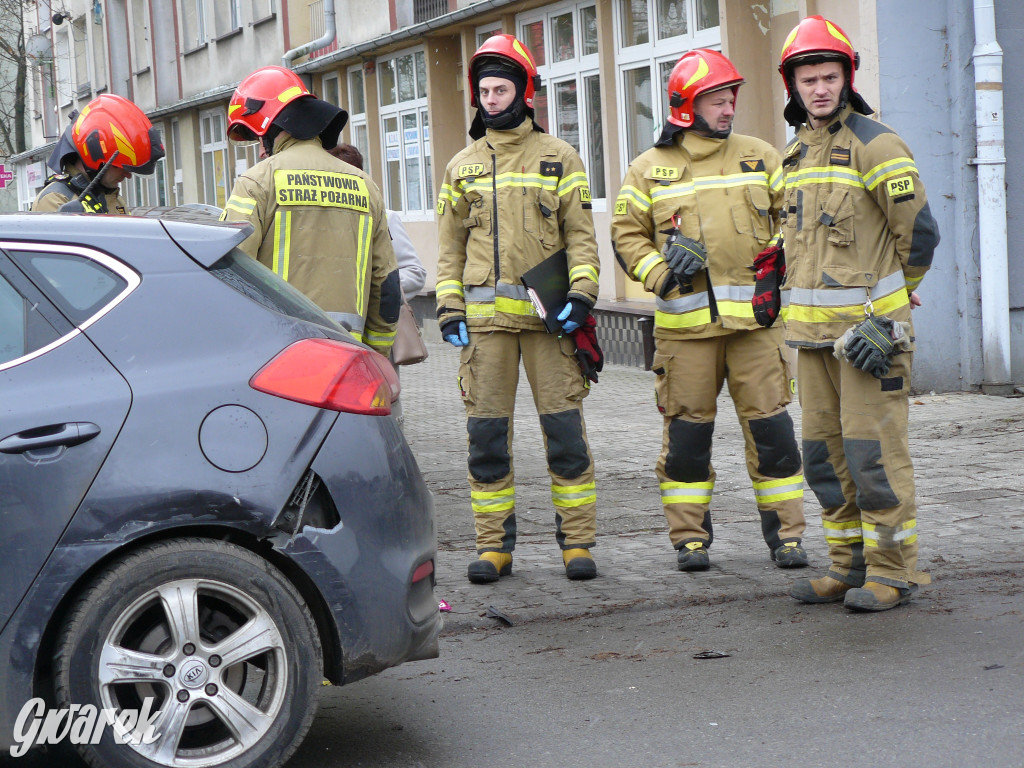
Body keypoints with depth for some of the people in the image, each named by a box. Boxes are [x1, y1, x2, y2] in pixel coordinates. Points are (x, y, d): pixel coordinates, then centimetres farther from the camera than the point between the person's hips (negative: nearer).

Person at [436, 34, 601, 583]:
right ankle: (494, 545, 10)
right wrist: (448, 306, 4)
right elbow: (450, 246, 15)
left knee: (564, 428, -3)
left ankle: (577, 540, 5)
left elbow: (580, 234, 5)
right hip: (484, 316, 2)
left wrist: (581, 292, -9)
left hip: (548, 314, -2)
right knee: (486, 433, 2)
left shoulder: (559, 158, 8)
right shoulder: (462, 167, 14)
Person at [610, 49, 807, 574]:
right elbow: (627, 234, 7)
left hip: (754, 317, 1)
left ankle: (785, 533, 9)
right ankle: (689, 536, 14)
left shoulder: (760, 158, 10)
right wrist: (660, 274, -8)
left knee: (770, 426, -1)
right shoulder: (649, 169, 6)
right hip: (685, 322, -1)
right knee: (686, 430, 3)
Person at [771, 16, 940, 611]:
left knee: (874, 448, -6)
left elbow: (920, 231, -9)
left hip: (868, 325, -8)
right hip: (812, 328, 8)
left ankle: (894, 571, 3)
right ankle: (851, 564, 19)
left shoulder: (875, 144, -8)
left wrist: (886, 311, -5)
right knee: (825, 448, 10)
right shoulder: (798, 152, 16)